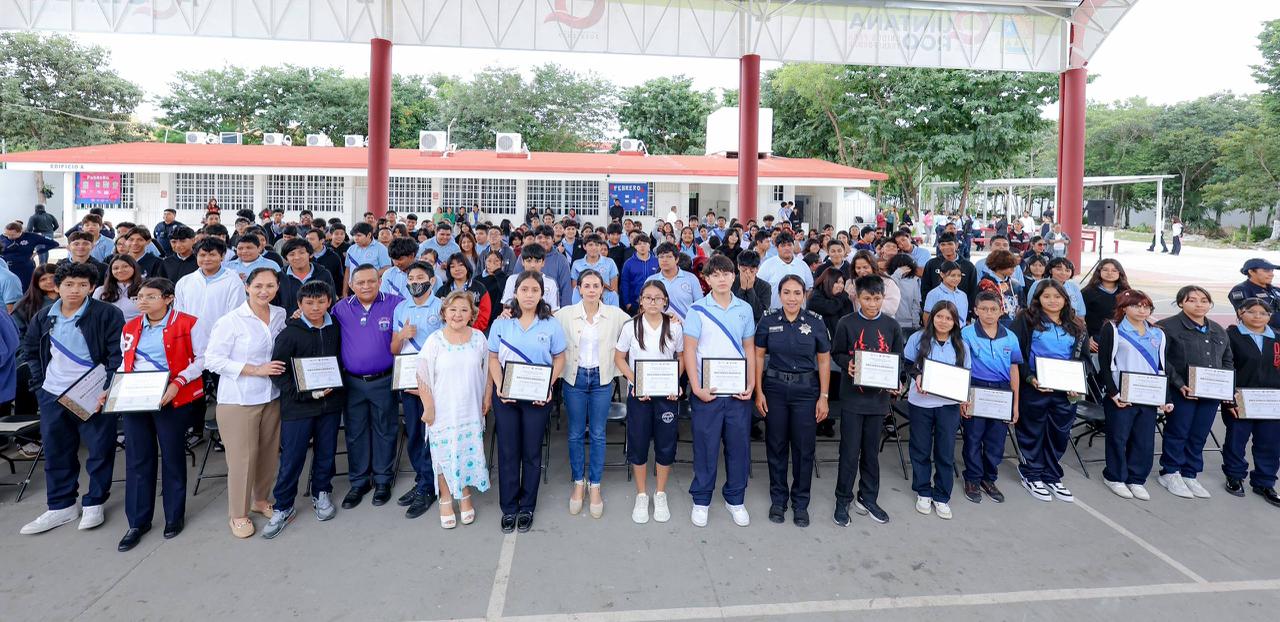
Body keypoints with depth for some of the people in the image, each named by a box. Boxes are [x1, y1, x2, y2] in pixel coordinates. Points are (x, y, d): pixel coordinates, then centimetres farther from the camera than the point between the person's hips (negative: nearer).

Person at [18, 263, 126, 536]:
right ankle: (61, 506, 27)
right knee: (56, 452, 13)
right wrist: (40, 384, 8)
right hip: (52, 396, 5)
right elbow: (32, 352, 20)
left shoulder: (107, 314, -9)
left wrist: (109, 389, -17)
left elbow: (117, 354, -11)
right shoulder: (43, 319, 8)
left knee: (100, 449, 2)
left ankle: (93, 503, 18)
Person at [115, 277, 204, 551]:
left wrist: (179, 382, -19)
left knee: (172, 458, 7)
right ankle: (138, 521, 19)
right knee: (137, 460, 8)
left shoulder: (187, 323, -5)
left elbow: (201, 359, -6)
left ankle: (174, 516, 22)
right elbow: (125, 363, 19)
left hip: (171, 400, -5)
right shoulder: (130, 328, 12)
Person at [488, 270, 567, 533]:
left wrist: (548, 387, -11)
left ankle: (527, 507, 24)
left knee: (532, 452, 8)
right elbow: (493, 358, 4)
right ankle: (508, 508, 22)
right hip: (505, 396, 1)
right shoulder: (501, 324, 1)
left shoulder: (551, 325, -2)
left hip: (537, 397, -1)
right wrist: (499, 386, -11)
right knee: (508, 451, 7)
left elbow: (559, 359, 2)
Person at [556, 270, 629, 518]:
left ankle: (595, 486, 21)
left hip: (602, 379, 0)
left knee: (598, 434, 7)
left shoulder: (615, 314, -2)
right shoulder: (565, 314, -4)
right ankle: (578, 483, 26)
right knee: (575, 433, 10)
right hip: (574, 378, 0)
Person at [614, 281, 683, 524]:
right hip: (638, 393, 0)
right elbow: (619, 358, 2)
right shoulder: (630, 327, -3)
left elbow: (681, 359, 9)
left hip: (667, 393, 1)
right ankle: (641, 496, 23)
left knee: (666, 444, 5)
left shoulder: (675, 328, -1)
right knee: (638, 444, 5)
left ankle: (660, 495, 25)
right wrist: (635, 382, -11)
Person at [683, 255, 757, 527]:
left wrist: (751, 385, 0)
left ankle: (734, 499, 27)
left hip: (738, 391, 3)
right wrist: (696, 388, -12)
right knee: (705, 446, 6)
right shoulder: (698, 309, -3)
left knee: (738, 446, 10)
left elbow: (749, 349, 10)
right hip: (707, 390, -3)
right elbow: (689, 350, -5)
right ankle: (701, 500, 22)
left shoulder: (745, 309, 7)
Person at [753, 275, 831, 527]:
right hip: (775, 388, 1)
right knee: (776, 445, 9)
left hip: (806, 390, 0)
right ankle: (778, 499, 26)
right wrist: (758, 392, -2)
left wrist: (824, 397, -2)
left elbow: (824, 361, 1)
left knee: (804, 447, 5)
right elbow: (758, 357, 3)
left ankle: (800, 503, 22)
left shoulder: (816, 322, -3)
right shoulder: (768, 321, -2)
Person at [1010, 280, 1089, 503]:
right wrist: (1030, 378, -18)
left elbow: (1084, 358, 15)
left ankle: (1052, 477, 25)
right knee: (1033, 433, 5)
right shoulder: (1027, 320, -3)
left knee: (1060, 434, 10)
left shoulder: (1076, 326, 12)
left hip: (1066, 391, 5)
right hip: (1034, 388, -4)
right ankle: (1032, 476, 20)